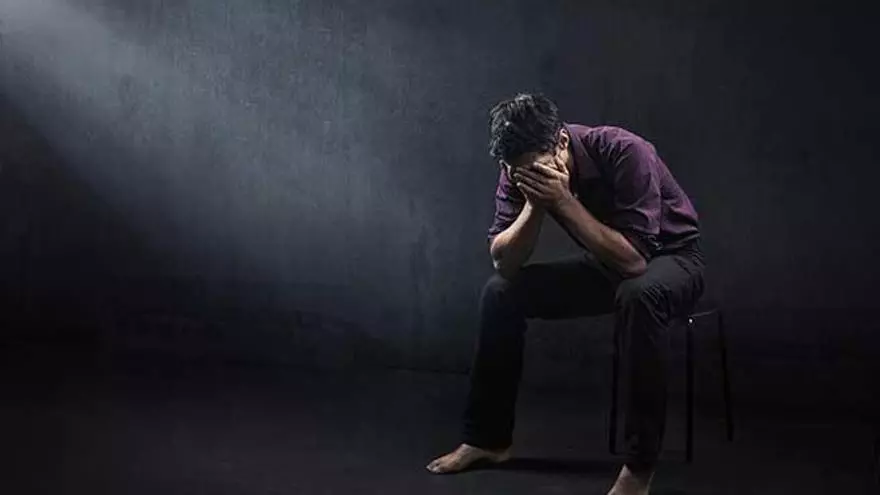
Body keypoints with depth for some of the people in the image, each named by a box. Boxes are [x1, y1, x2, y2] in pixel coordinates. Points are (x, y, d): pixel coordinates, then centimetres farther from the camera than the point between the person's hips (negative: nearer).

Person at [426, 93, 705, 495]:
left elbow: (633, 260, -37)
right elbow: (504, 264, -17)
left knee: (639, 295, -39)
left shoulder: (623, 153, -31)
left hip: (670, 258, -6)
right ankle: (488, 438, 5)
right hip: (608, 263, 6)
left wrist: (563, 201, -40)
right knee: (500, 292, -10)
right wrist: (534, 204, -33)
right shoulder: (521, 170, -14)